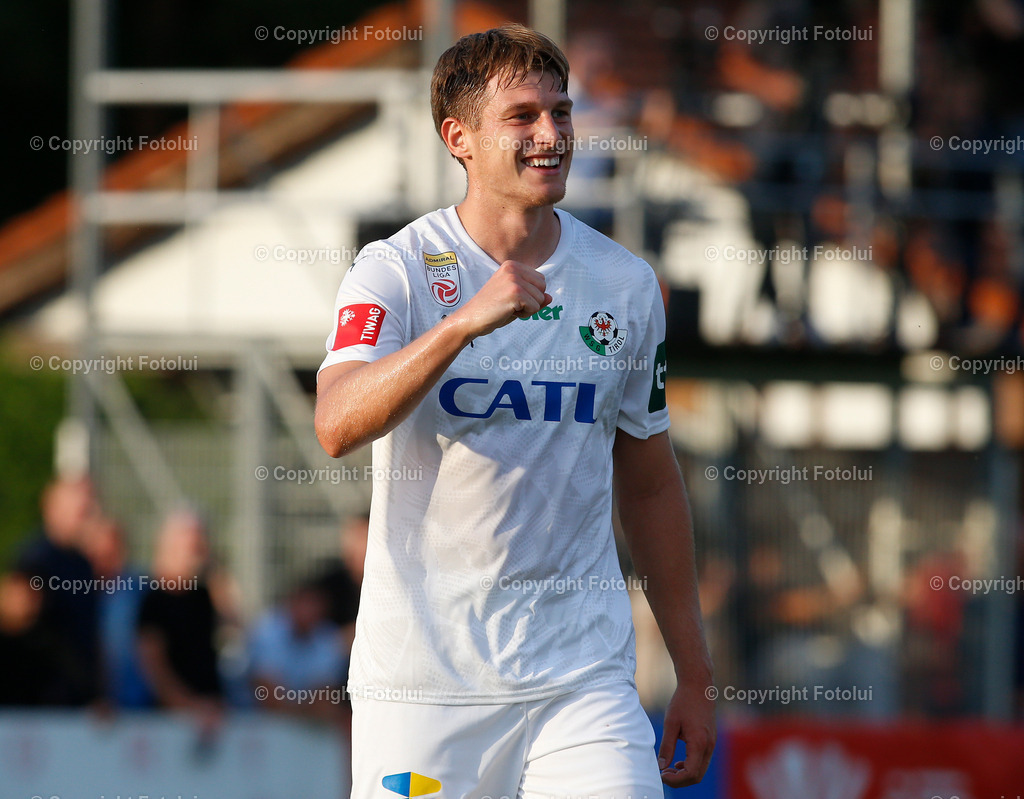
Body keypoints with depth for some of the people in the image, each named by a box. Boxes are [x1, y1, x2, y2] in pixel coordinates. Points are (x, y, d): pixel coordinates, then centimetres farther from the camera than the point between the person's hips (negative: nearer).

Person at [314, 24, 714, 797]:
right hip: (425, 674, -2)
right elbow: (338, 426, -22)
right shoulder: (397, 270, -4)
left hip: (584, 674, 2)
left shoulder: (626, 285, 7)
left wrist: (695, 675, 15)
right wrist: (466, 322, -34)